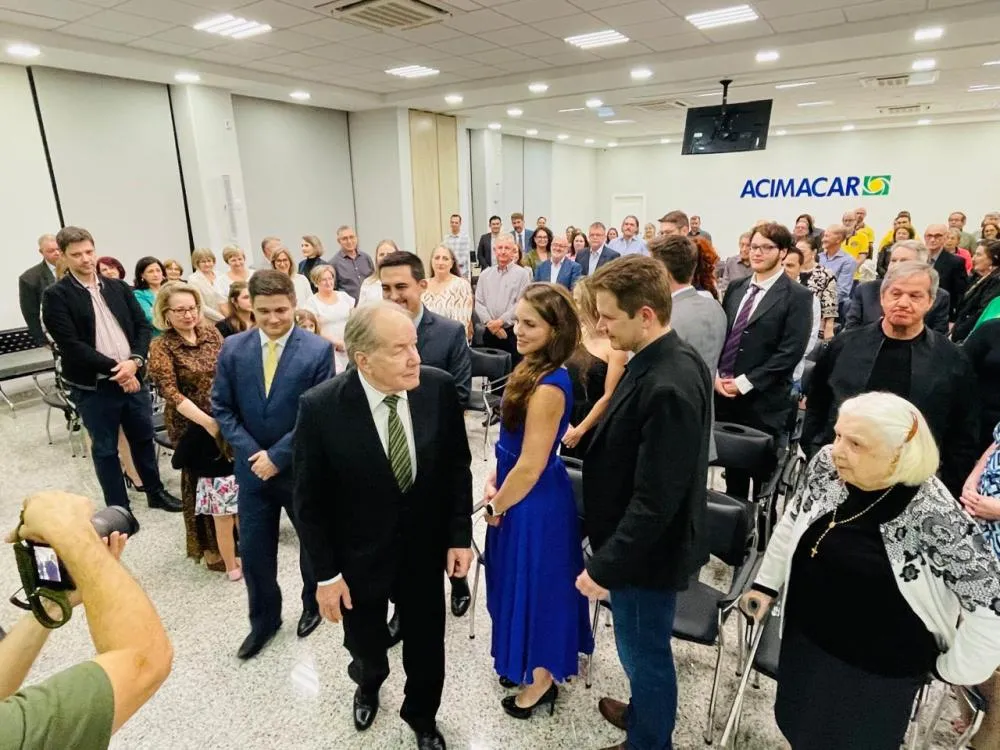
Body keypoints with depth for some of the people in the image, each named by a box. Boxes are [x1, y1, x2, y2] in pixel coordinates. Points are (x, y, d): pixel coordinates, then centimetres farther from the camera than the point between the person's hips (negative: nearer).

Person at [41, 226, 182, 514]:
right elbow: (71, 345, -14)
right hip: (92, 386, -4)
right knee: (105, 449, 9)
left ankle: (155, 492, 35)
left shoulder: (119, 287, 8)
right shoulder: (56, 295, -6)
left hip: (131, 378, 4)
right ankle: (119, 510, 21)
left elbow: (143, 326, 4)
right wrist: (115, 369, -17)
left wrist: (134, 361, -12)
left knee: (144, 438, 17)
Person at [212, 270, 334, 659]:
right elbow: (221, 407, 1)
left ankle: (313, 603, 44)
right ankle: (264, 619, 35)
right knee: (253, 549, 12)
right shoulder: (233, 348, -3)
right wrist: (251, 452, -10)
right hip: (253, 466, 3)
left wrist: (278, 455, -17)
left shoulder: (319, 350, -13)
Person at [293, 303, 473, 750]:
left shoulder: (439, 387, -17)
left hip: (425, 549, 1)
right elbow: (310, 500, -12)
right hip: (359, 558, -1)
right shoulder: (320, 407, -23)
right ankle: (368, 685, 62)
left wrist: (460, 534, -4)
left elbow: (457, 466, -5)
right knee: (365, 647, 24)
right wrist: (326, 572, -8)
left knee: (426, 645, 19)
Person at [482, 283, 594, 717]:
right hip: (521, 494, 9)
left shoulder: (548, 387, -29)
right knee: (521, 579, 25)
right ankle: (526, 661, 49)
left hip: (535, 502, -9)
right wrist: (495, 479, 4)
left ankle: (541, 679, 37)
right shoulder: (535, 369, 0)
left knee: (534, 583, 11)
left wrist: (496, 507, -11)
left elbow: (530, 467, -26)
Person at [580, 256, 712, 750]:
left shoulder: (668, 387, -32)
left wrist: (605, 566, -19)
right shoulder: (660, 360, -2)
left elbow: (654, 501, -28)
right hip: (638, 542, 9)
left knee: (645, 651, 16)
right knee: (641, 648, 29)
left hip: (645, 552, -9)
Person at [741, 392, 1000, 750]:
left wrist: (953, 668, -8)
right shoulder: (826, 465, -13)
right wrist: (767, 582, 9)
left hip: (879, 668, -4)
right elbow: (792, 522, 3)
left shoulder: (934, 516, -28)